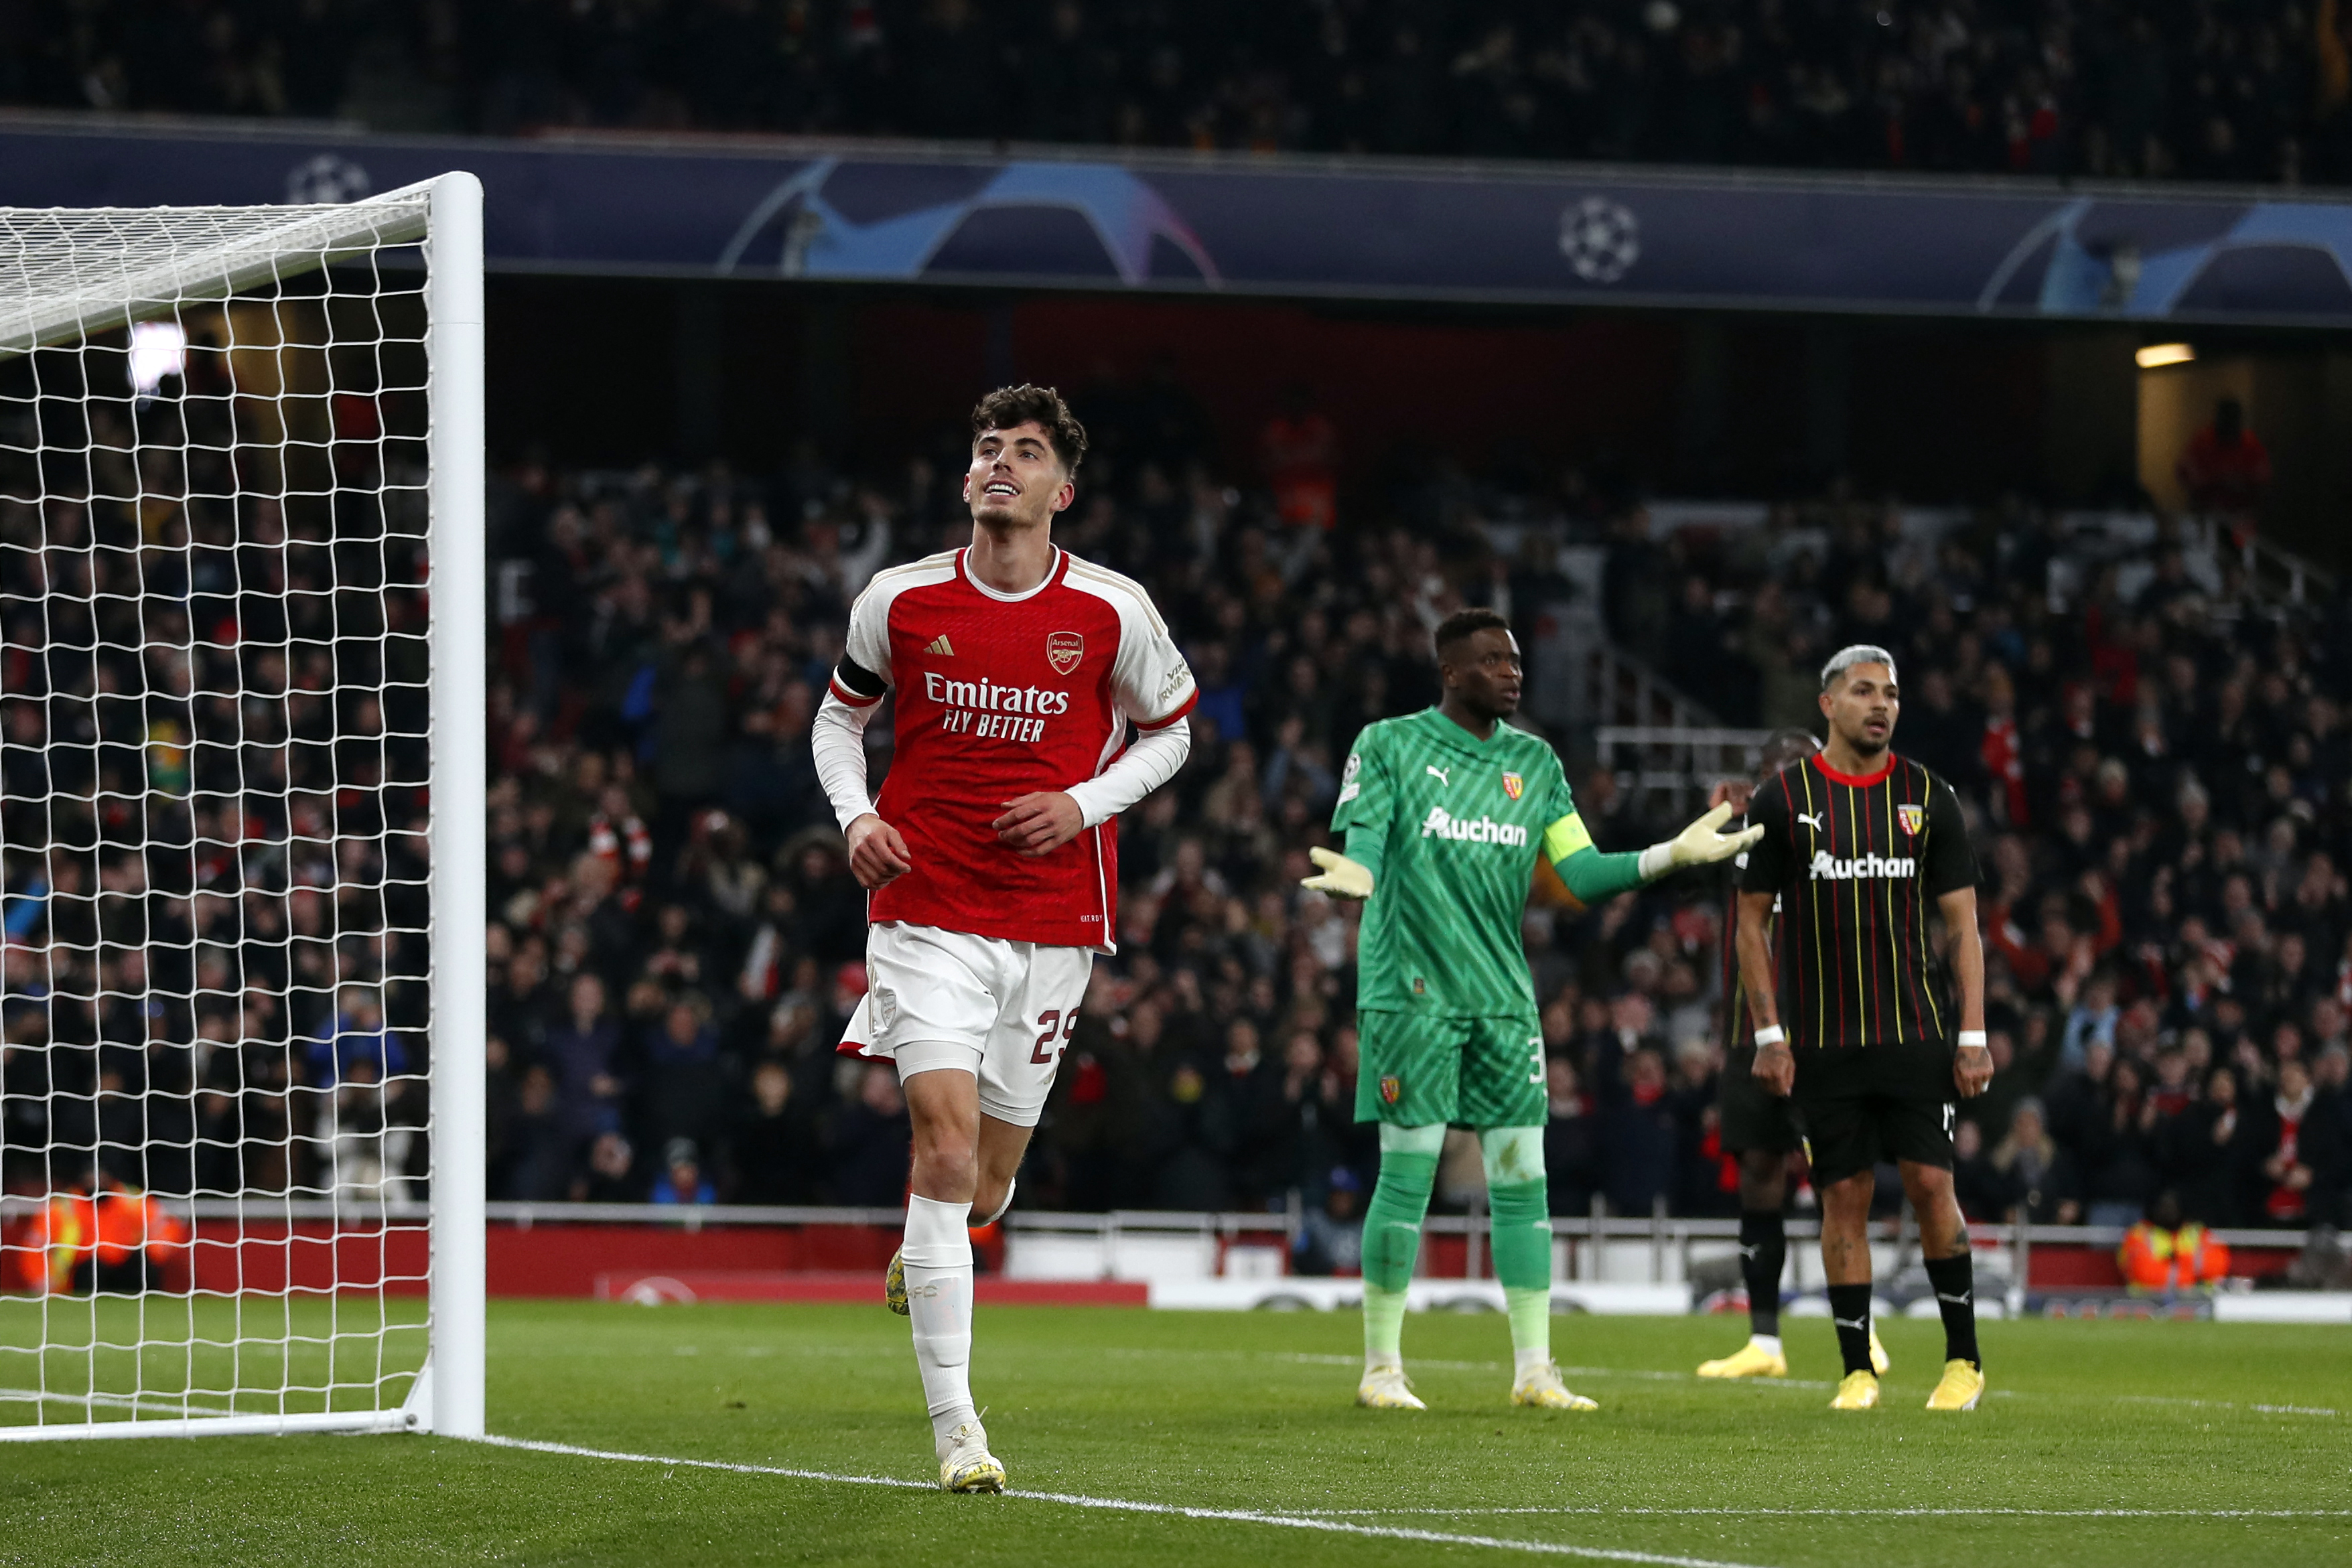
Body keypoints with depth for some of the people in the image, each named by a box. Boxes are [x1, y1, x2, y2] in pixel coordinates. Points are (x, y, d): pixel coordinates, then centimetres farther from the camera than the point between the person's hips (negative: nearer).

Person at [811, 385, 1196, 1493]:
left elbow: (1169, 728, 12)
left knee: (985, 1178, 9)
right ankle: (953, 1426, -17)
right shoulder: (902, 601, -1)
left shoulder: (1113, 612, -3)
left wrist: (1084, 802, -5)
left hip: (1053, 920, 2)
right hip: (925, 907, -2)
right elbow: (839, 717, 15)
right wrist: (855, 819, -3)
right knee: (946, 1141, -18)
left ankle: (926, 1247, 50)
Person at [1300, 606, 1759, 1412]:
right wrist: (1354, 875, -34)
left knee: (1521, 1178, 0)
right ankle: (1381, 1367, 5)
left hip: (1503, 996, 5)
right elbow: (1362, 844, -10)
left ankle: (1533, 1368, 4)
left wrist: (1676, 853, -5)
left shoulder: (1534, 761, 13)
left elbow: (1584, 873, 8)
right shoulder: (1390, 745, 0)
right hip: (1410, 992, -4)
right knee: (1407, 1174, -4)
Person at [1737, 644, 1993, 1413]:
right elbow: (1752, 921, 6)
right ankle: (1857, 1369, 8)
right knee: (1844, 1196, 1)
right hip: (1824, 1042, 0)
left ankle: (1963, 1357, 7)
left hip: (1916, 1033, 0)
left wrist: (1973, 1034, -1)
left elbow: (1963, 923, 7)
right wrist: (1768, 1033, -2)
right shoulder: (1784, 799, 1)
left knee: (1931, 1183, -6)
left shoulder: (1928, 798, 5)